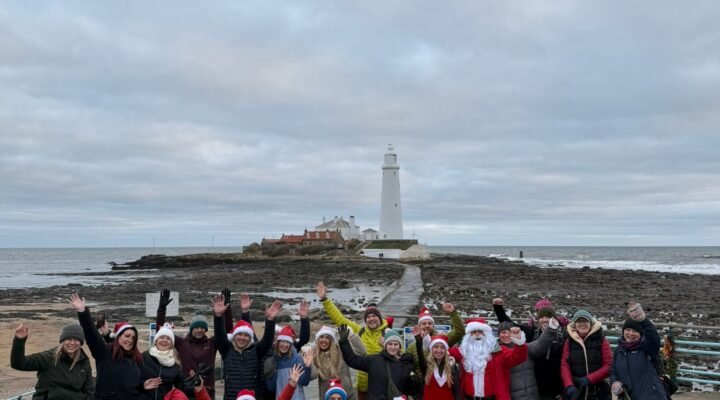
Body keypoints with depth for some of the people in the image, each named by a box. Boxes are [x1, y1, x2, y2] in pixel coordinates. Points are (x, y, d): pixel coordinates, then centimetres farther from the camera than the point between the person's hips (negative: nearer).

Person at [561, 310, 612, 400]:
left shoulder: (601, 340, 2)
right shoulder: (569, 341, 6)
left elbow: (608, 366, -5)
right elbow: (564, 365, -2)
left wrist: (589, 379, -17)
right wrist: (569, 385, -19)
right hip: (575, 393, 1)